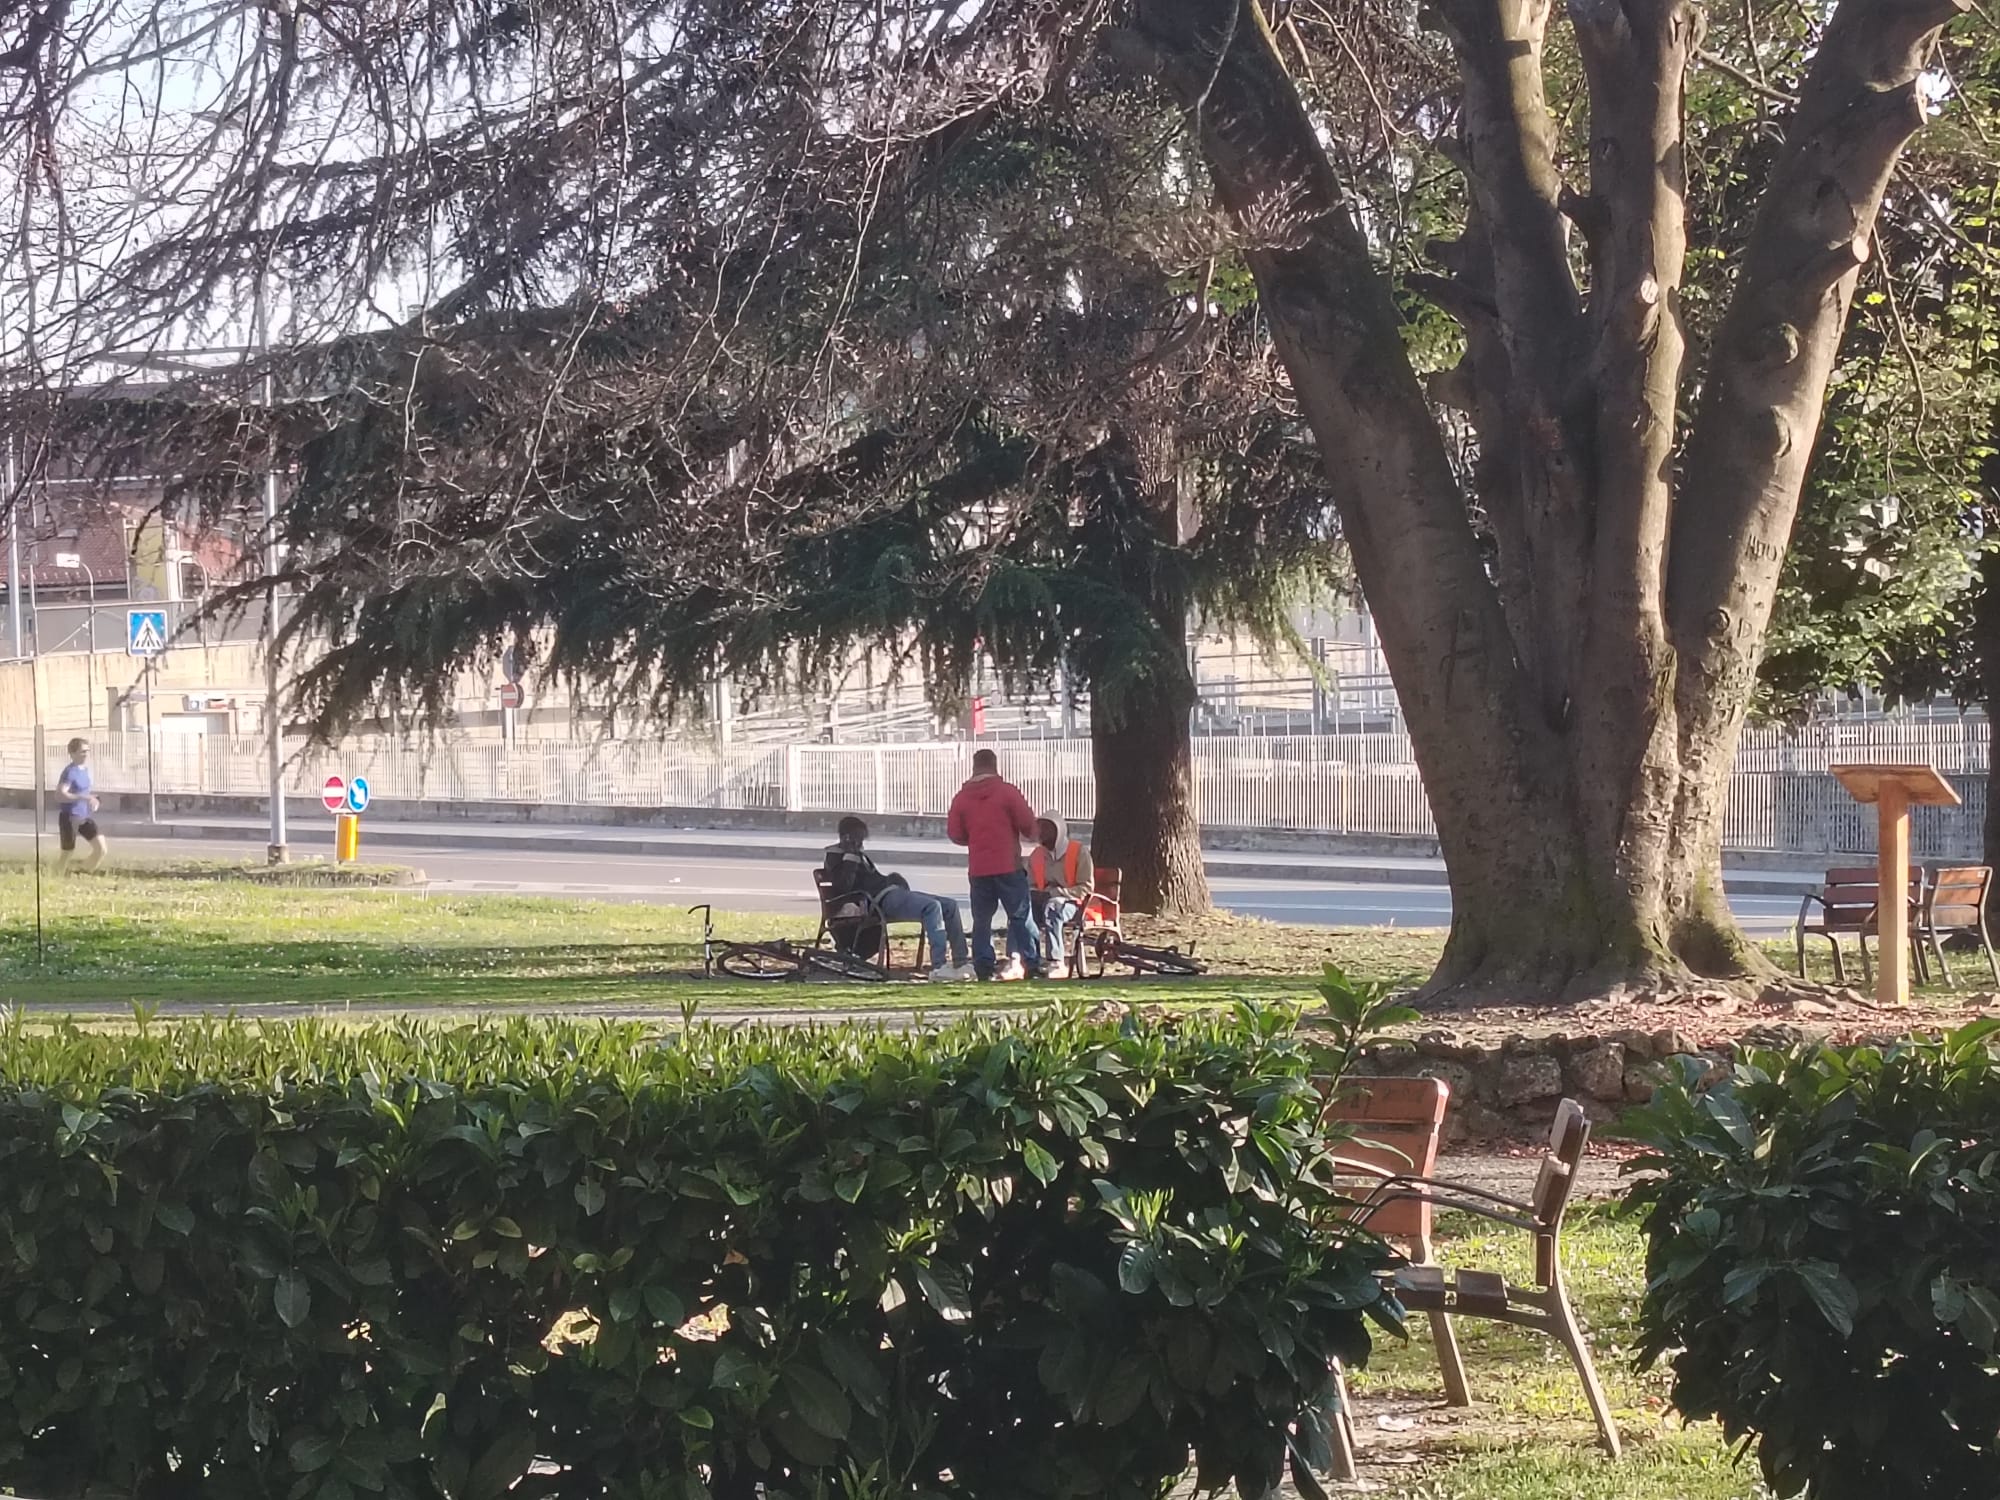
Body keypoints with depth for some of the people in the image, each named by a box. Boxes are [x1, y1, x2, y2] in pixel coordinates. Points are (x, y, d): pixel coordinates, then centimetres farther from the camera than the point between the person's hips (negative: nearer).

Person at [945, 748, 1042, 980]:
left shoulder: (962, 797, 4)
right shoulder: (1007, 791, -6)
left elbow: (954, 834, 5)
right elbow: (1028, 824, -6)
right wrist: (1029, 833, 17)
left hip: (978, 869, 3)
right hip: (1008, 865, -3)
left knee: (982, 919, 9)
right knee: (1021, 916, 2)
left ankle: (983, 967, 2)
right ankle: (1032, 964, -3)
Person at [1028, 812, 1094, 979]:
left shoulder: (1079, 852, -1)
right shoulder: (1036, 855, 16)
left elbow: (1085, 889, -6)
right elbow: (1031, 886, 23)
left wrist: (1053, 892, -16)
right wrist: (1034, 894, -4)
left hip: (1071, 904, -4)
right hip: (1043, 901, 4)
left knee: (1052, 908, -41)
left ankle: (1057, 964, -46)